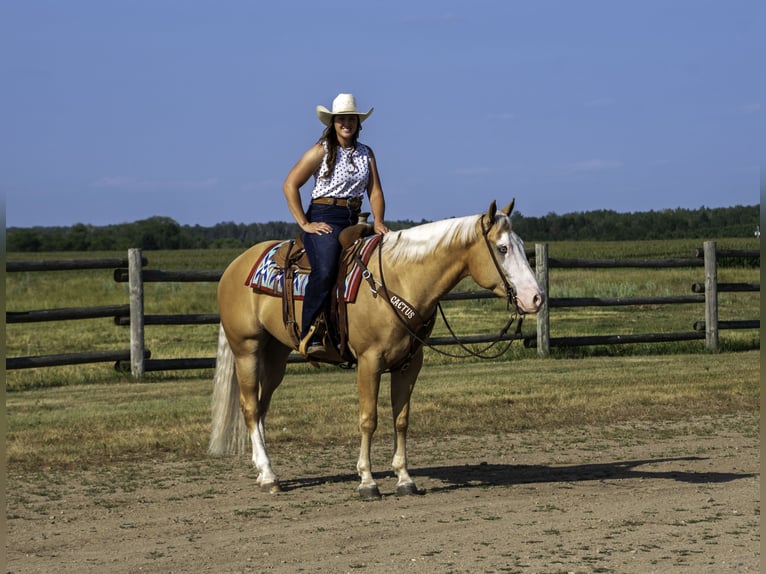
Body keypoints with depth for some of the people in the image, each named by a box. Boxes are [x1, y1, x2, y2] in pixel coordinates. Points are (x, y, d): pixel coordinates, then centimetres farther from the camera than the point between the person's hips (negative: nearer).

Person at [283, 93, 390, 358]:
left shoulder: (366, 153, 15)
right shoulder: (322, 151, -1)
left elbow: (375, 191, 12)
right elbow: (290, 185, -5)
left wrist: (378, 222, -7)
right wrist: (304, 223, -10)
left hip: (354, 221, 7)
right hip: (324, 219, -6)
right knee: (325, 270, -30)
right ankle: (309, 336, -28)